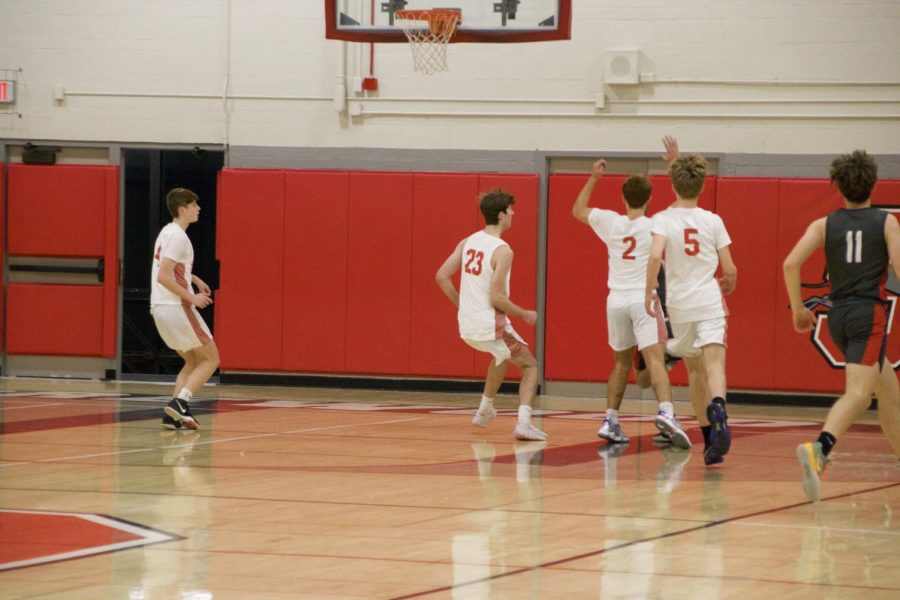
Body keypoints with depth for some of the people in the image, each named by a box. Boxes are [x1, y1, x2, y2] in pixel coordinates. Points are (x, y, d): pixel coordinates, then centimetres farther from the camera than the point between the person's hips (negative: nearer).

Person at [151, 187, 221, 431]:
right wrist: (192, 298, -18)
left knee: (193, 361, 18)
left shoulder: (167, 232, 17)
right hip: (176, 308, -9)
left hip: (160, 309, 9)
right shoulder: (178, 237, -14)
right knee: (211, 359, 0)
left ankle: (174, 414, 5)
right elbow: (163, 277, -22)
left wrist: (193, 279, 25)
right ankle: (180, 403, -15)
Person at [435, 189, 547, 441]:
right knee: (530, 365, 8)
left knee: (502, 355, 36)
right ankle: (524, 423, -11)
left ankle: (485, 411, 42)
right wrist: (525, 315, -7)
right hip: (491, 326, -7)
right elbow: (496, 298, -21)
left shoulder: (468, 242, 5)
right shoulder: (502, 251, -17)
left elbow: (441, 276, 4)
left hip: (467, 325, 7)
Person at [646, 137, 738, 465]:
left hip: (679, 304, 1)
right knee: (714, 364, -16)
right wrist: (729, 285, 28)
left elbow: (655, 256, -20)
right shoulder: (713, 221, 3)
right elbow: (729, 270, 6)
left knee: (694, 369, 18)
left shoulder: (663, 219, -1)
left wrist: (649, 293, -9)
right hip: (709, 302, -1)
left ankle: (709, 437, 21)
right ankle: (717, 409, -48)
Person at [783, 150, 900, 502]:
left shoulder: (824, 225, 7)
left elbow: (791, 264, -4)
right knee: (857, 393, -19)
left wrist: (798, 309, 6)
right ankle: (819, 449, -44)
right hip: (870, 314, -5)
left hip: (839, 315, 5)